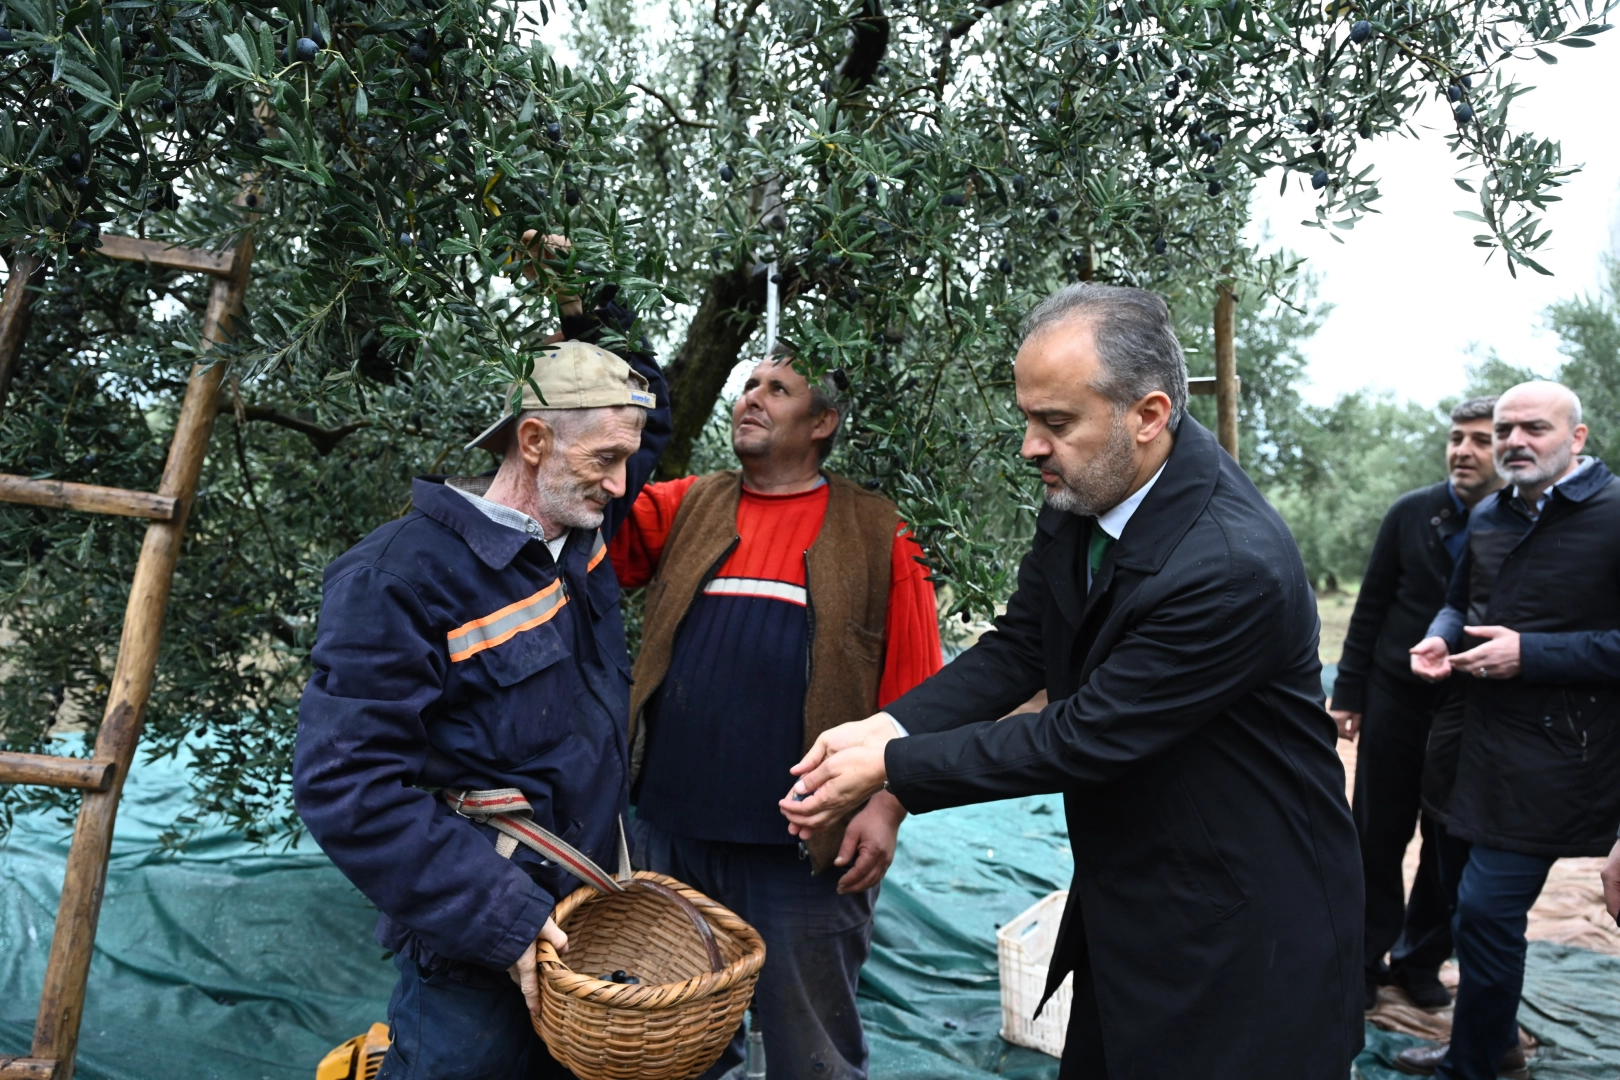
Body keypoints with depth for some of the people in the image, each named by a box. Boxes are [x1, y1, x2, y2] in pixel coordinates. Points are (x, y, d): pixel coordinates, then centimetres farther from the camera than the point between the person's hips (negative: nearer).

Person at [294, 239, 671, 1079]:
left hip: (588, 911, 8)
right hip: (480, 953, -7)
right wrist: (507, 919, -24)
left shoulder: (583, 529, 2)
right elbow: (345, 788, -22)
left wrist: (595, 316, 5)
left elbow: (649, 410, 20)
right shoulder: (402, 576, -19)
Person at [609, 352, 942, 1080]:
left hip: (805, 852, -3)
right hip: (669, 834, 3)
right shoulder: (687, 509, 8)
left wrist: (886, 807, -12)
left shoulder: (875, 535, -1)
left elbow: (914, 694, -3)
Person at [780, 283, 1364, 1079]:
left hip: (1240, 933, -7)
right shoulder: (1081, 494, -7)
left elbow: (1085, 736, -26)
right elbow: (1017, 649, 0)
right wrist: (885, 728, -14)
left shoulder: (1236, 565, -31)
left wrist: (891, 767, -20)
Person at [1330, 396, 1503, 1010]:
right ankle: (1367, 957, 23)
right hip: (1396, 701, 1)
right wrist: (1348, 694, -1)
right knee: (1378, 837, 8)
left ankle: (1420, 960, 30)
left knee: (1449, 845, 12)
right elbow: (1370, 608, 1)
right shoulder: (1412, 513, -2)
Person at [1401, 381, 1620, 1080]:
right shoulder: (1489, 517, 10)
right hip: (1484, 741, 8)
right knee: (1477, 900, 17)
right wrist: (1441, 638, 2)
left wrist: (1529, 653, -22)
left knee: (1485, 910, -5)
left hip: (1556, 755, -7)